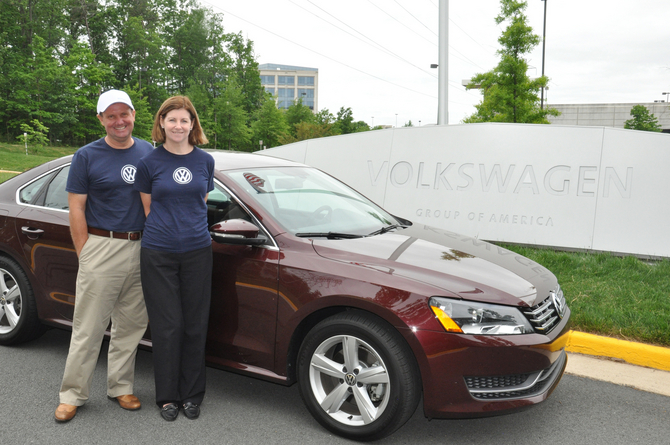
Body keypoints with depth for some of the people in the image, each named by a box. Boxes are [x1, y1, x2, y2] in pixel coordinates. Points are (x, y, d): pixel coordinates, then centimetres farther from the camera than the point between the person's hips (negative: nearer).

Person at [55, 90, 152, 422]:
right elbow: (76, 209, -2)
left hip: (141, 248, 4)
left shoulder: (148, 152, 10)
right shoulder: (87, 156, 0)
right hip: (101, 248, -3)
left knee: (131, 325, 11)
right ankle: (73, 394, 15)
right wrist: (84, 254, -7)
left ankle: (120, 387, 25)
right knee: (89, 326, 1)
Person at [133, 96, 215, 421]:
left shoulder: (205, 161, 6)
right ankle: (168, 395, 19)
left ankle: (192, 394, 22)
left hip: (197, 251, 2)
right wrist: (166, 229, 3)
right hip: (158, 254, -2)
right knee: (167, 326, 3)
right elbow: (147, 208, 7)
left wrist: (189, 226, 7)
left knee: (195, 325, 7)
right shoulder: (149, 162, 0)